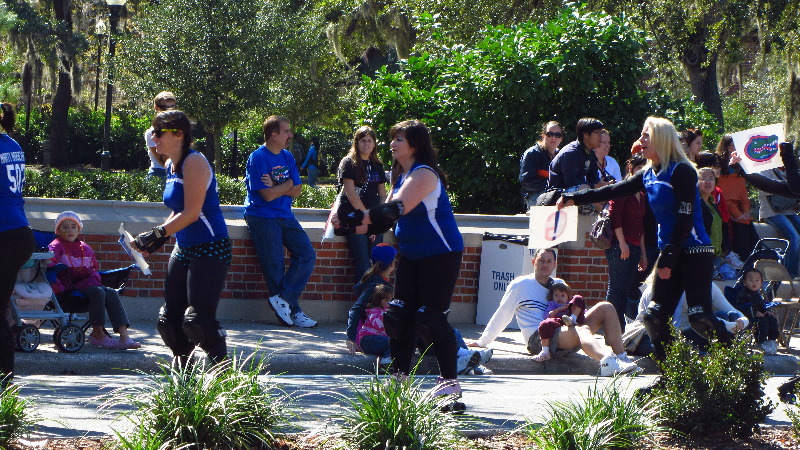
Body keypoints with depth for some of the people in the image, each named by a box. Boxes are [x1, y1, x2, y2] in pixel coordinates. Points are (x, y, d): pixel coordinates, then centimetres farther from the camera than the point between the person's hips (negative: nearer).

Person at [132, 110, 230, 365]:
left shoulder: (194, 162, -15)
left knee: (197, 320, -16)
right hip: (183, 249, 10)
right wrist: (160, 239, 9)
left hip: (210, 249, -10)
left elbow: (191, 213, -21)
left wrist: (157, 234, -19)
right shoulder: (171, 165, 12)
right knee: (169, 318, 8)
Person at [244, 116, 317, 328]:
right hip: (262, 217, -7)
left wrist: (275, 186, -10)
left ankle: (282, 299, -6)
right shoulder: (258, 158, -11)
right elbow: (268, 195, -17)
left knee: (306, 255, -6)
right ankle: (293, 311, 1)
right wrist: (287, 184, -2)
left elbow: (296, 191, 6)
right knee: (275, 267, -7)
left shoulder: (287, 157, 12)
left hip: (285, 216, 7)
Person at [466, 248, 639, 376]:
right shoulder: (520, 285, 10)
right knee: (582, 330, -37)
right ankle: (607, 362, -70)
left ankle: (621, 357, -26)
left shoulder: (559, 285, 25)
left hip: (565, 334, 7)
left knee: (605, 308, -9)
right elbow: (502, 316, 16)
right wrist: (482, 342, 20)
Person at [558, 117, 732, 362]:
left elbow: (685, 218, -14)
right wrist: (573, 198, 13)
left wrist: (669, 257, -15)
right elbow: (614, 191, 18)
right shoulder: (648, 175, 13)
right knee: (655, 316, -1)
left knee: (700, 318, -15)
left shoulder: (681, 171, -11)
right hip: (670, 253, 8)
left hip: (694, 252, -8)